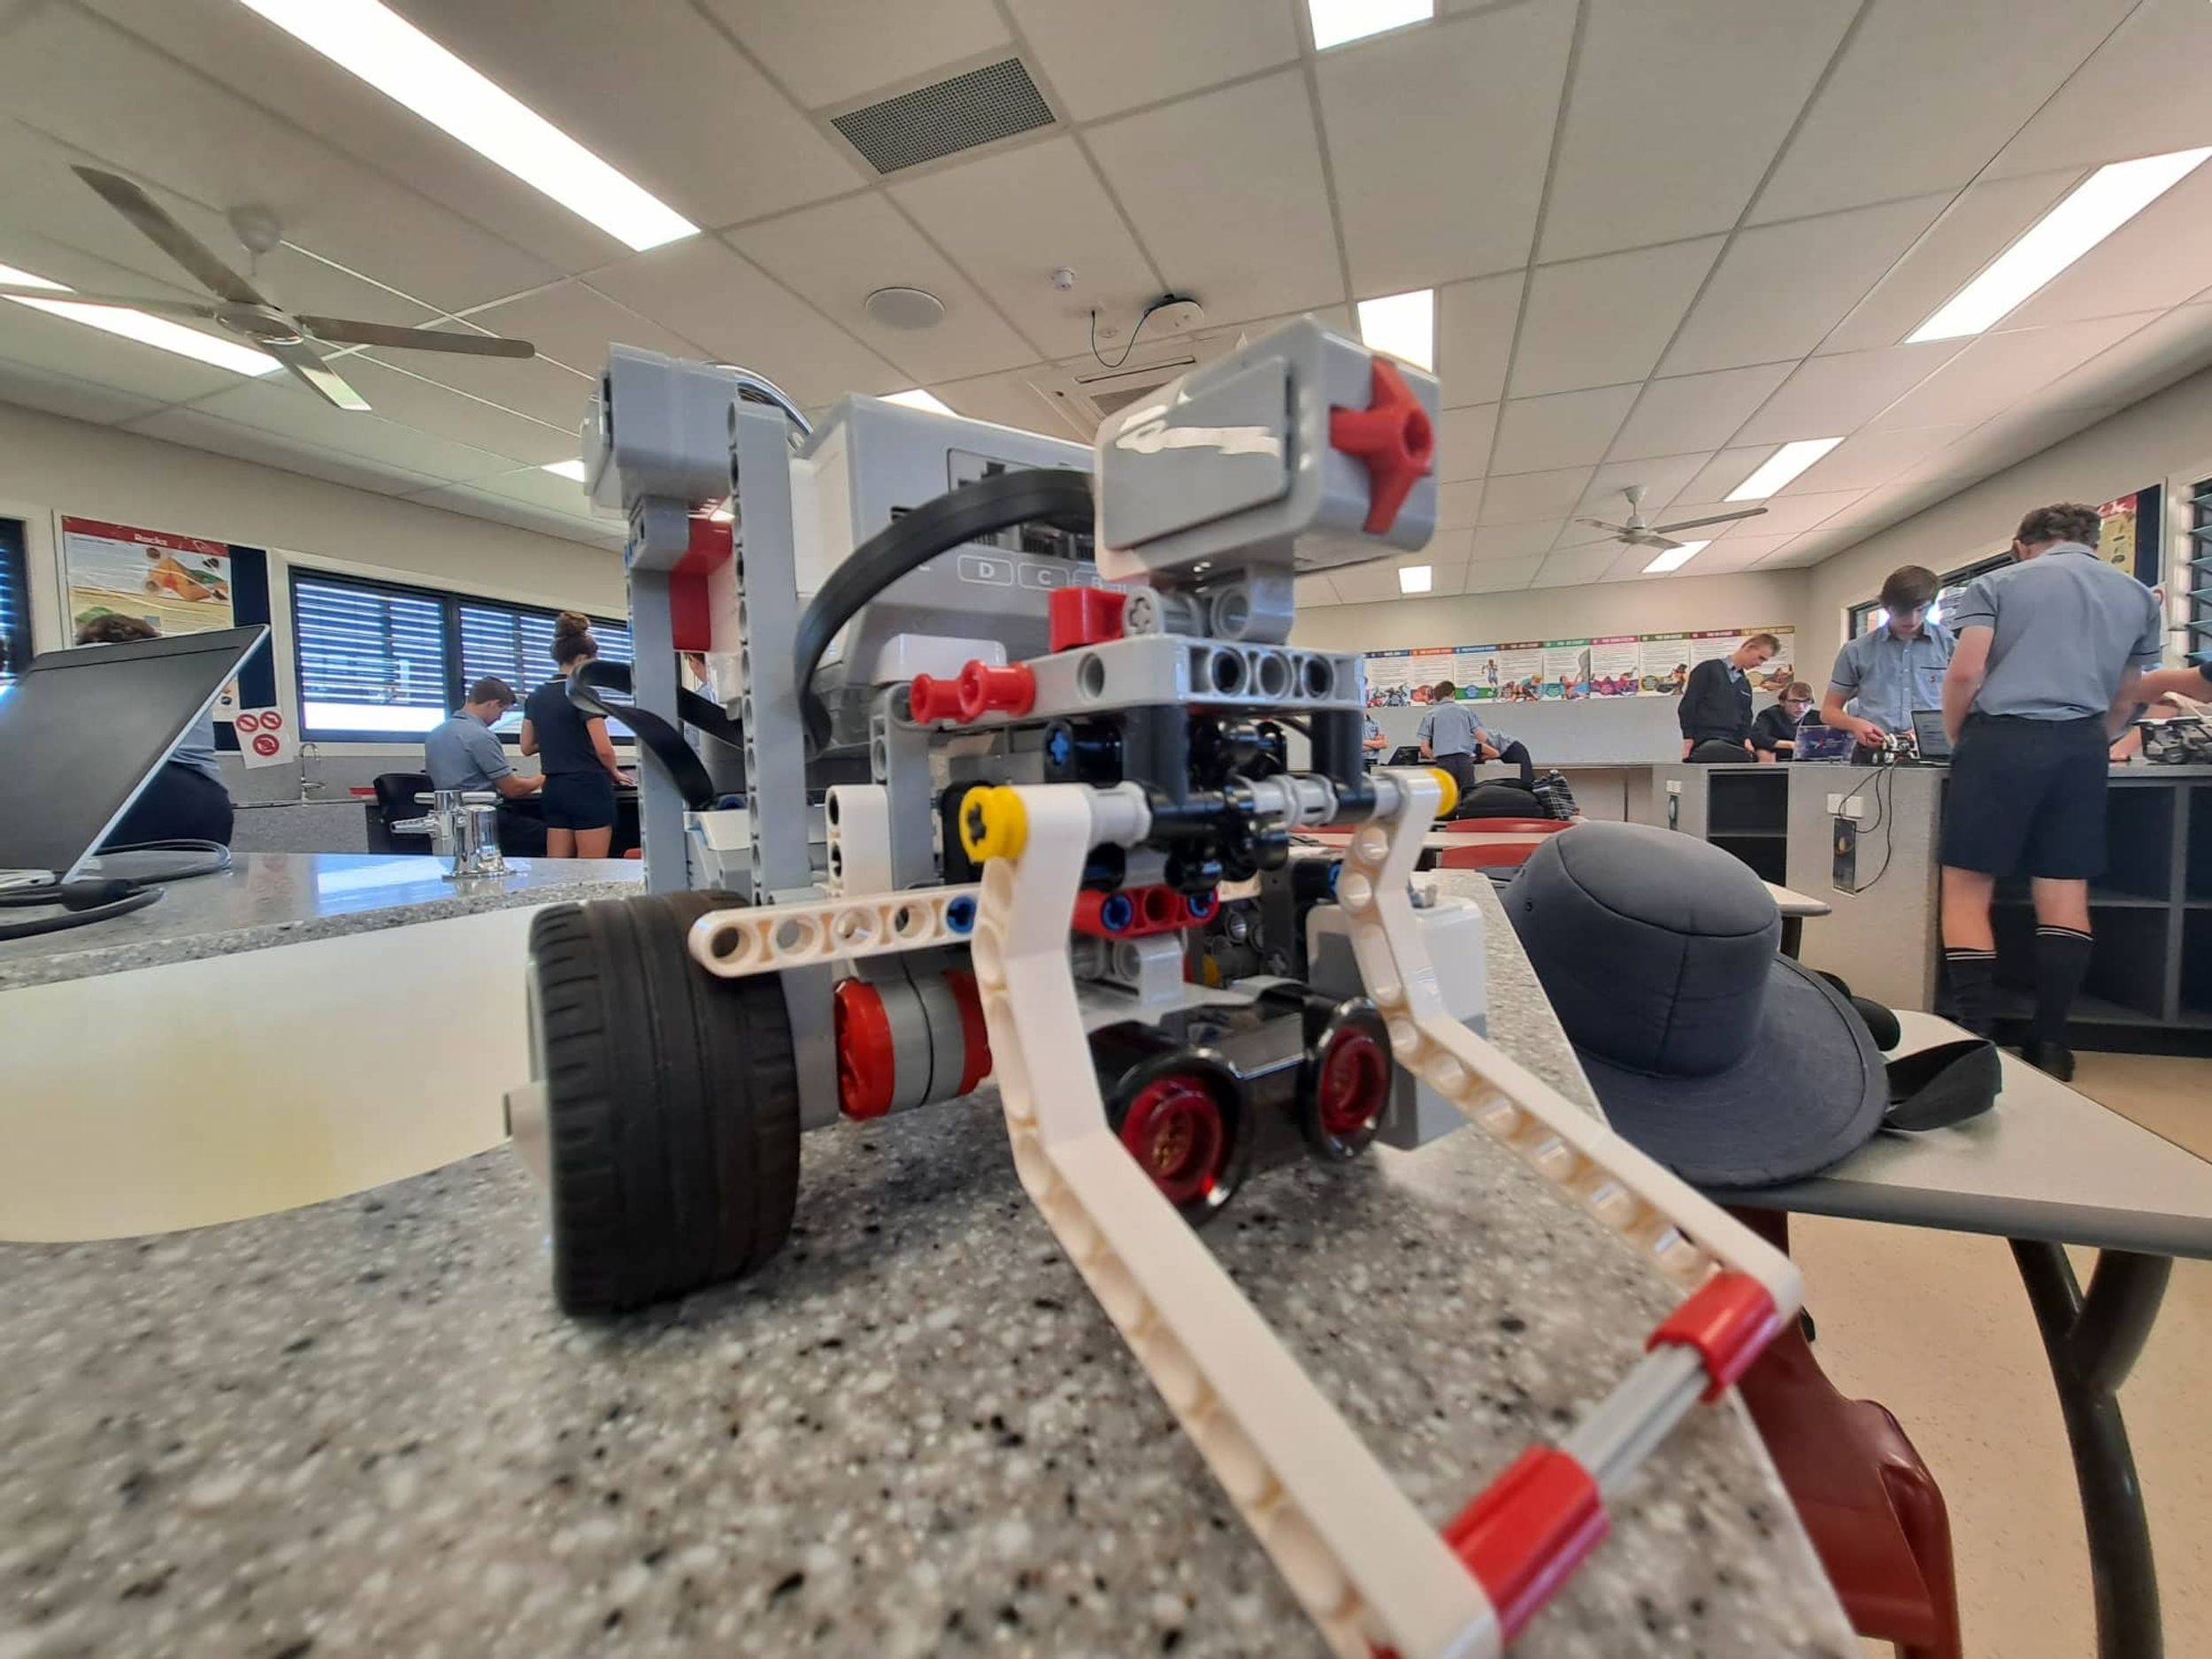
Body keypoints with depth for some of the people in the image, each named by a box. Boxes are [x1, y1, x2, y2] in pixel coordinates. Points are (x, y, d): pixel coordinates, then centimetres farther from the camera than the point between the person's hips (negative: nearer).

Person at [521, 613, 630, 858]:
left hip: (554, 788, 8)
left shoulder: (537, 696, 10)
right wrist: (614, 772, 4)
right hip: (588, 788, -7)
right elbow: (603, 748, -14)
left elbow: (527, 747, 15)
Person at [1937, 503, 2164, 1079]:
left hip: (2001, 740, -4)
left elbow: (1966, 672, -7)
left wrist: (1957, 739, 7)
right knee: (2065, 895, 7)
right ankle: (2049, 1041, 9)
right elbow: (2127, 698, 26)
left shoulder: (1996, 583, 5)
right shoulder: (2139, 596, 20)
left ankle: (1977, 1039, -6)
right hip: (2080, 748, 5)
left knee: (1966, 891, -2)